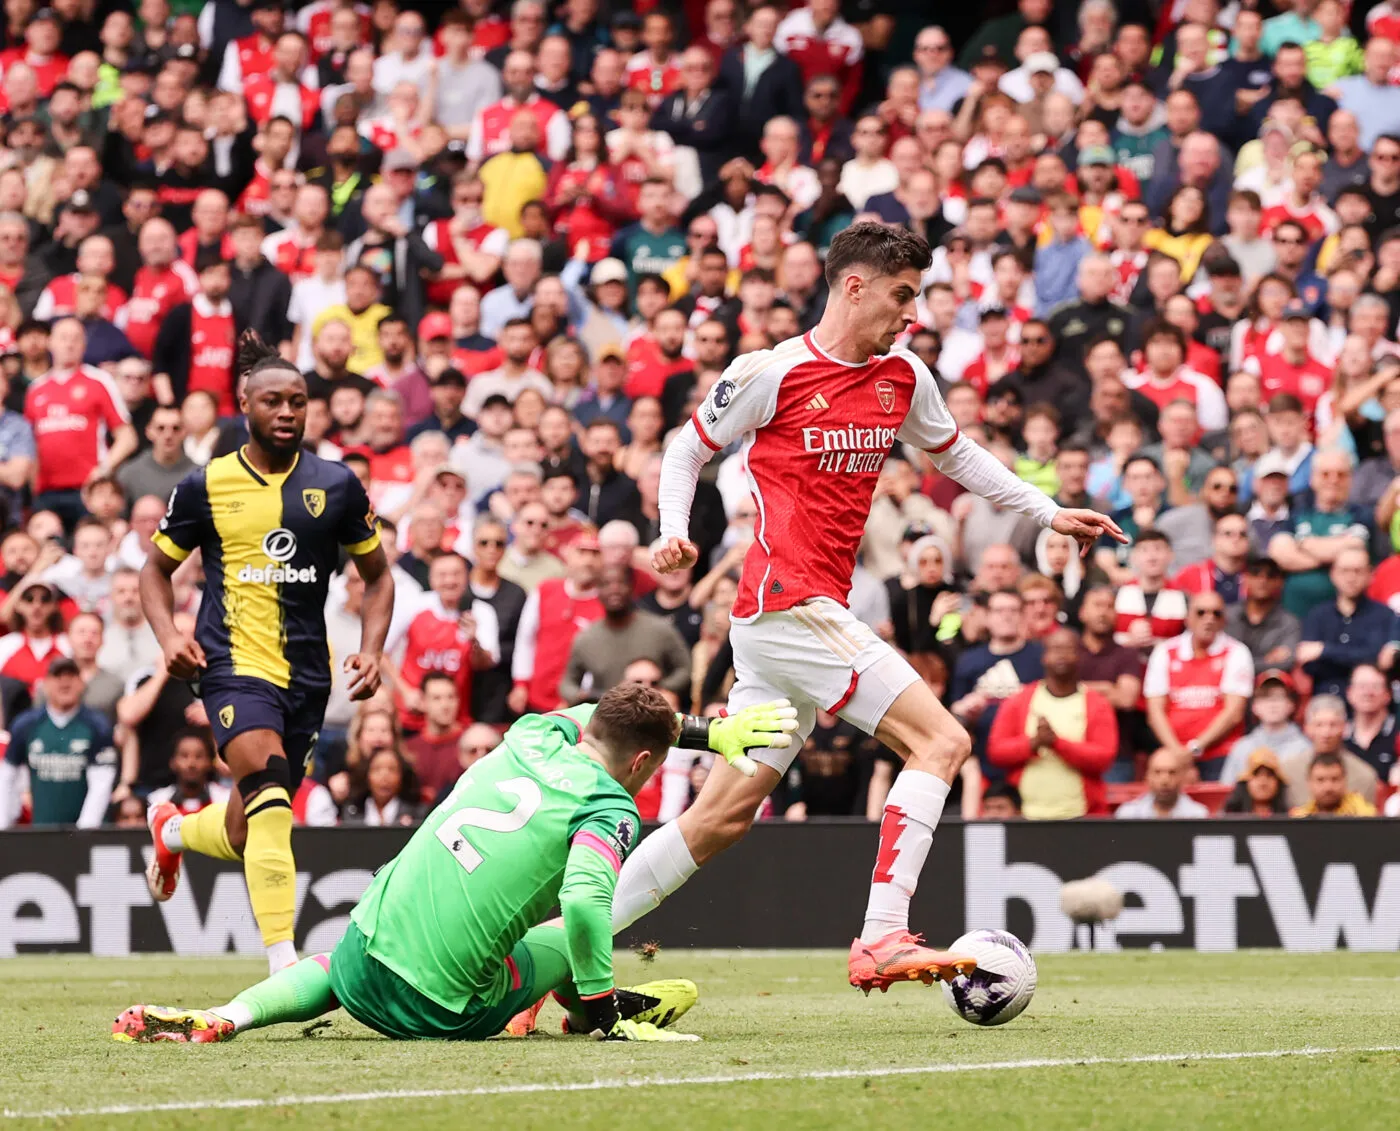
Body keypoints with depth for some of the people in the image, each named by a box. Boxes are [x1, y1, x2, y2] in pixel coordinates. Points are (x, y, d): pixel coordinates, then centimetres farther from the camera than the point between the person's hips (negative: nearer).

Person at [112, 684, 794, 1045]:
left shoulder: (532, 739, 10)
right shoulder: (611, 809, -9)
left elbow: (603, 720, 32)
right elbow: (584, 899, -27)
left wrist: (710, 732, 37)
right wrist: (601, 1010, -16)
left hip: (362, 961, 4)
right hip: (442, 1009, -4)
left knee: (334, 966, 35)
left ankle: (230, 1016, 12)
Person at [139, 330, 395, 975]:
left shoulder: (336, 485, 5)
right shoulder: (206, 487, 1)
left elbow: (377, 575, 16)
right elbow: (157, 567, 13)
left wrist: (371, 650, 1)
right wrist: (169, 636, -5)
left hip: (307, 673, 3)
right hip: (233, 662, -3)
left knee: (246, 836, 11)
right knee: (267, 790, -27)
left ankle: (173, 831, 48)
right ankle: (283, 962, -30)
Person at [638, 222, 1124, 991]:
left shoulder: (904, 378, 13)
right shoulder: (771, 373, -7)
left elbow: (956, 454, 28)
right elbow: (688, 449, 3)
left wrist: (1049, 513, 24)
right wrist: (674, 533, -12)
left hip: (815, 615, 8)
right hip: (790, 604, -8)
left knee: (726, 814, 8)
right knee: (941, 742, -15)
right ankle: (881, 939, -19)